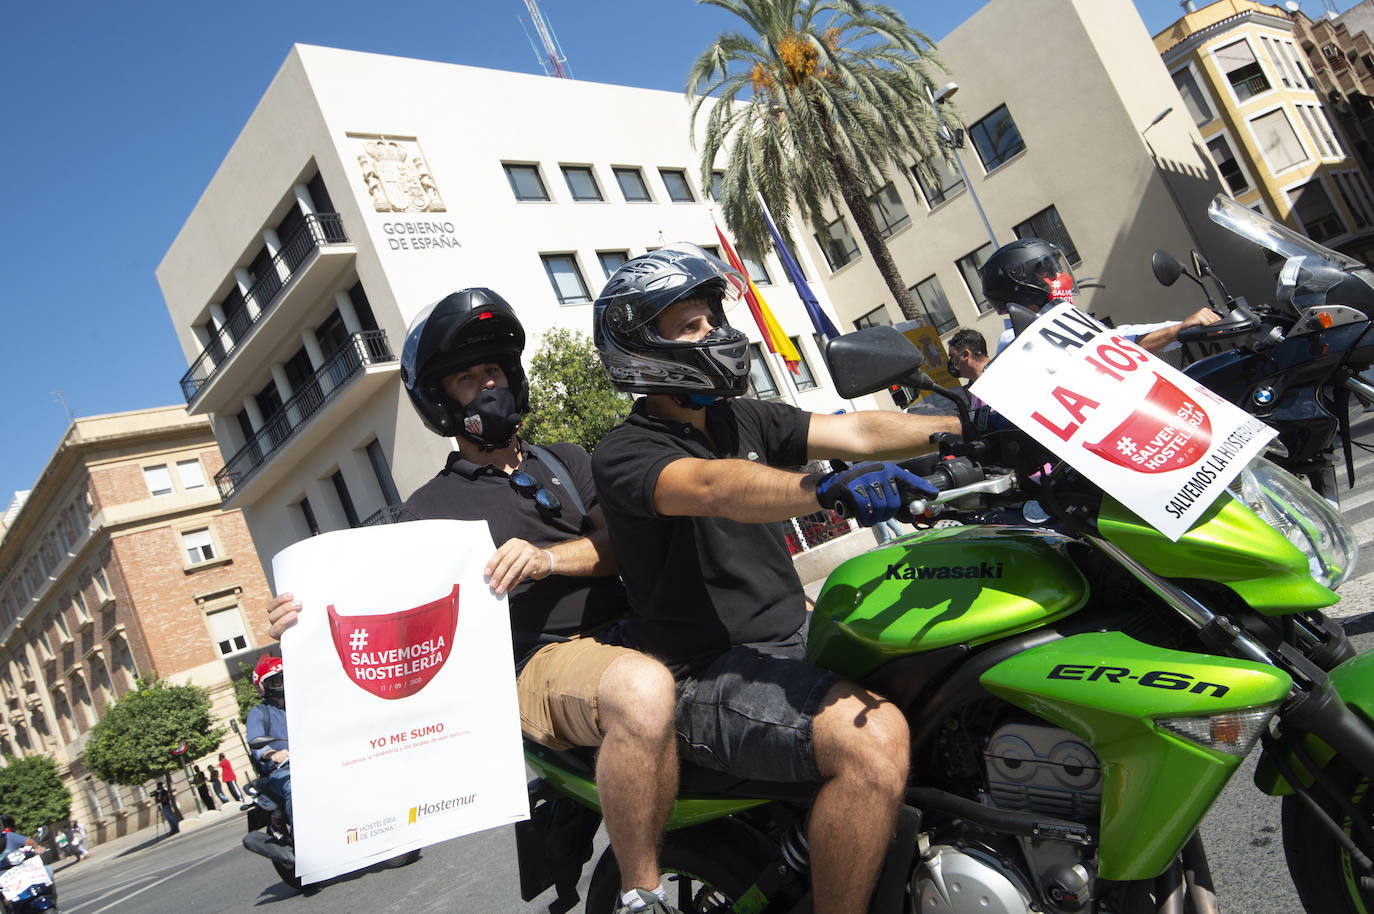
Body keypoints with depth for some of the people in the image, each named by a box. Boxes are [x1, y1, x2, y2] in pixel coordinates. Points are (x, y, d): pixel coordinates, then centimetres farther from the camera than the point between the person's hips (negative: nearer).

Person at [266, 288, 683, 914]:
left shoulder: (569, 461, 23)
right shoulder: (428, 510, 15)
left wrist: (548, 558, -11)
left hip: (628, 626, 5)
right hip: (542, 662, -5)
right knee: (643, 693, -40)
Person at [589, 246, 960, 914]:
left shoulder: (743, 421, 15)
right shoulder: (624, 454, -9)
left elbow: (859, 433, 5)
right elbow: (712, 488, -30)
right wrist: (829, 490, -47)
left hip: (792, 637, 8)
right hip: (707, 678, -8)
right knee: (873, 737, -30)